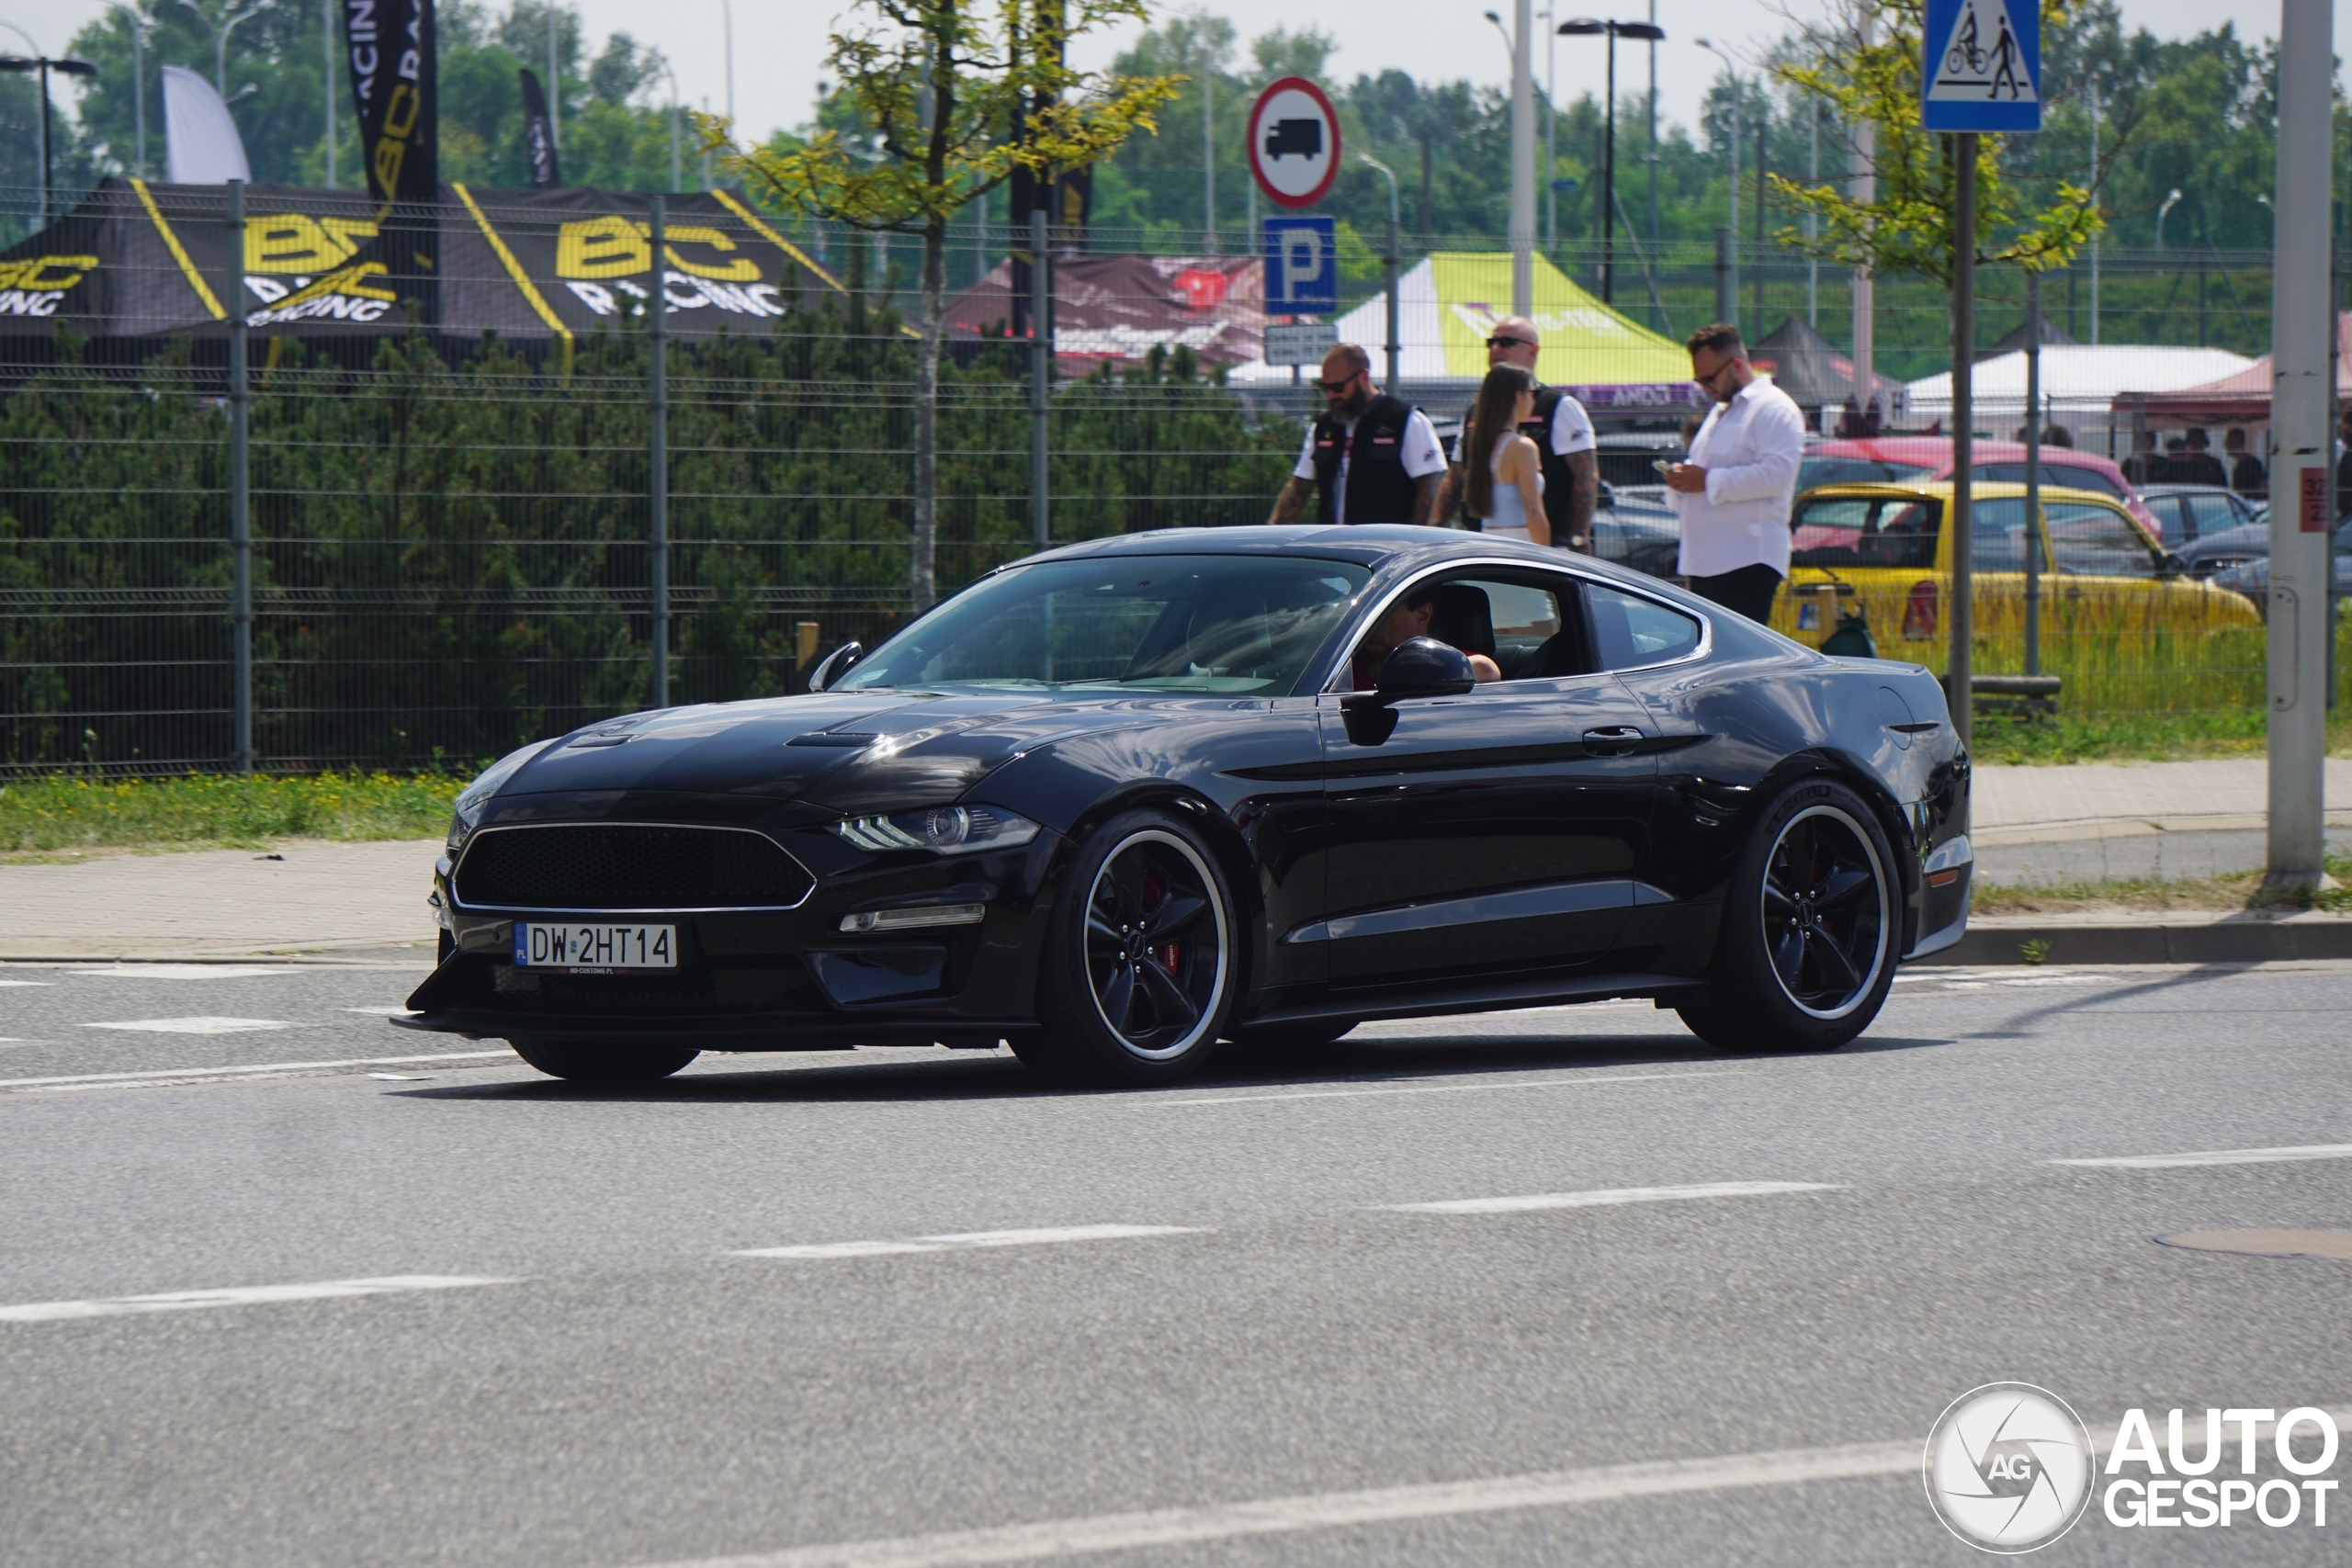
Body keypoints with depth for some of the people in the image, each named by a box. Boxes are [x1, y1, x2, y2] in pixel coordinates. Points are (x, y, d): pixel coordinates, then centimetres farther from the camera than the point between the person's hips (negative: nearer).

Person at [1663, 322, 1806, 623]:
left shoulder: (1775, 409, -7)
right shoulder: (1719, 412, 25)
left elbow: (1777, 474, -21)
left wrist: (1708, 481, -19)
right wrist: (1682, 479, 8)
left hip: (1748, 562, -9)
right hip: (1706, 561, 9)